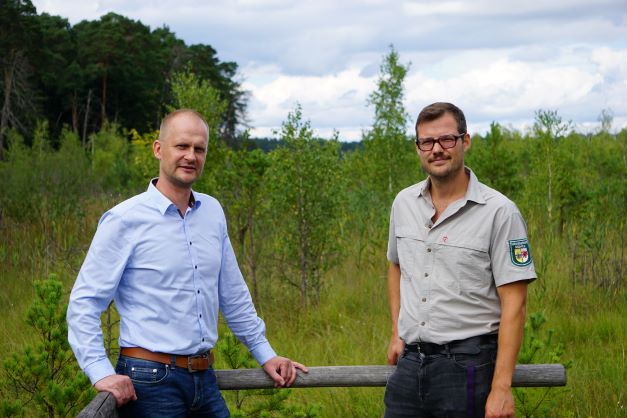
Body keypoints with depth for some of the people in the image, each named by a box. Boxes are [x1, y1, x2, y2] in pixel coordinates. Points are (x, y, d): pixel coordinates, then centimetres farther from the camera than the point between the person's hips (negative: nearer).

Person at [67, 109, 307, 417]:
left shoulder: (212, 212, 8)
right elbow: (84, 302, -10)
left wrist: (265, 355, 19)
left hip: (204, 379, 6)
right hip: (150, 380, -6)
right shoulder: (124, 220, -10)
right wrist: (101, 372, -21)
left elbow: (233, 294, 18)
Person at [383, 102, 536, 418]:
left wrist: (501, 388, -17)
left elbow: (513, 304, -12)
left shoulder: (499, 212, -9)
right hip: (410, 362, 5)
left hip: (468, 365, -5)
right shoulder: (404, 203, 7)